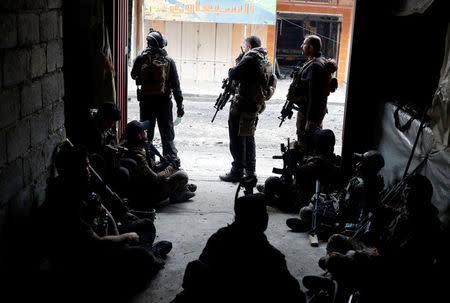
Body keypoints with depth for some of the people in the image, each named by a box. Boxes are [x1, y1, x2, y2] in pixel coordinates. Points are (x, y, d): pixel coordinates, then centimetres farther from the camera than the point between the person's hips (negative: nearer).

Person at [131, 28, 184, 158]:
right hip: (164, 102, 0)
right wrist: (180, 105, 0)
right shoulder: (169, 61, -5)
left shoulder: (141, 58, -5)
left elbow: (133, 75, 13)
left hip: (146, 101, 1)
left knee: (146, 133, 11)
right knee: (167, 134, 8)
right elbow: (176, 85, -4)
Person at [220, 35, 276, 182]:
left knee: (237, 137, -3)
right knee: (249, 137, 19)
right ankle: (250, 169, 25)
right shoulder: (266, 61, 13)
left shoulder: (250, 59, -14)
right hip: (257, 105, 9)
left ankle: (237, 171, -1)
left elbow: (233, 75, -16)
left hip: (243, 105, -9)